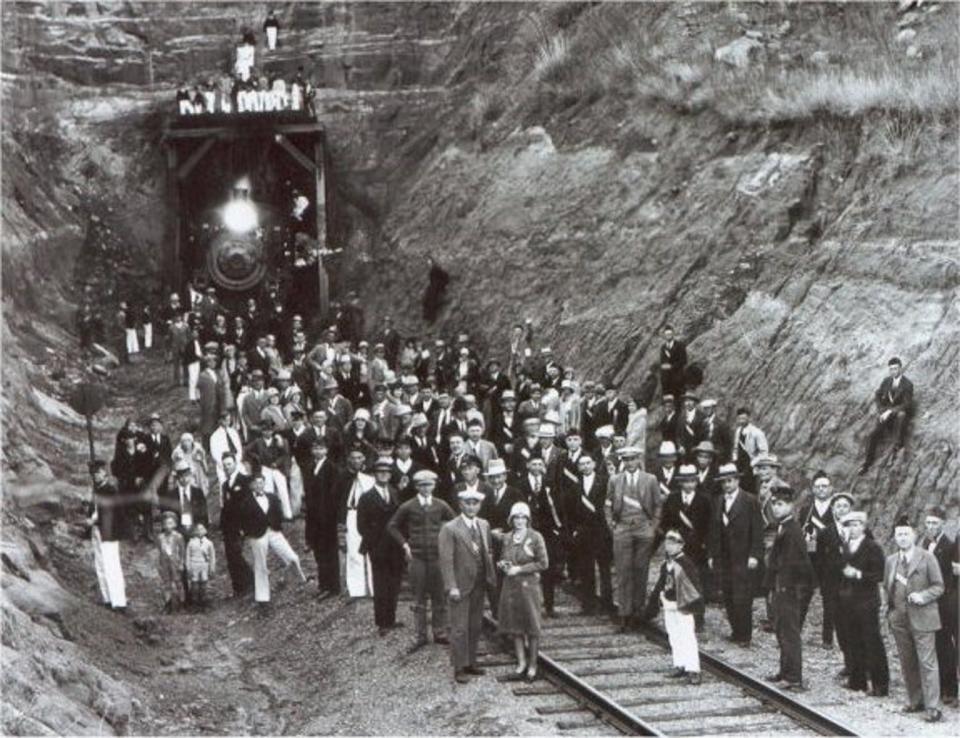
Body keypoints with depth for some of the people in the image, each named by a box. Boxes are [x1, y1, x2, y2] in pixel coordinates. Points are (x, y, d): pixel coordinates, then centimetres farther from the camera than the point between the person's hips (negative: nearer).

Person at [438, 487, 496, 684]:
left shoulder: (484, 525, 9)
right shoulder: (450, 529, -12)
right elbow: (446, 559, -15)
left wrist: (491, 577, 9)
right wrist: (451, 587, -20)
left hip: (479, 585, 6)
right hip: (461, 585, -6)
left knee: (475, 626, 12)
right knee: (459, 628, -3)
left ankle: (470, 663, 23)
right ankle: (459, 668, 4)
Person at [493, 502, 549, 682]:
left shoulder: (535, 537, -7)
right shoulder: (506, 538, 7)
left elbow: (543, 563, -9)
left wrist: (520, 569, -14)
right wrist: (502, 564, -5)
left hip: (529, 586, -4)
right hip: (510, 586, 5)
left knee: (531, 626, 2)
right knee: (515, 626, 8)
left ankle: (532, 665, 12)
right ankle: (521, 662, 20)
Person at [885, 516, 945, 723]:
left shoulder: (927, 558, -3)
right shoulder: (891, 561, 12)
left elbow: (938, 586, -2)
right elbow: (887, 587, 20)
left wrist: (922, 596, -18)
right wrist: (891, 611, 8)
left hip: (922, 618, -5)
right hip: (899, 619, 5)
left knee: (927, 663, -7)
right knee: (907, 663, 10)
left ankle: (932, 707, -7)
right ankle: (915, 701, 21)